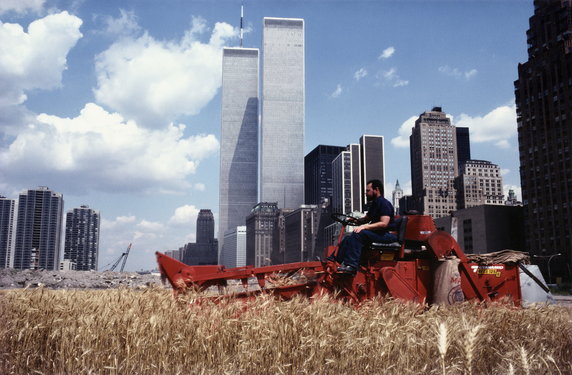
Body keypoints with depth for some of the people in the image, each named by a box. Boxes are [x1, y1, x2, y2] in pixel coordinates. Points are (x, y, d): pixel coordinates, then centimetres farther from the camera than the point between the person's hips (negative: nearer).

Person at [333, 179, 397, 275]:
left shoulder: (384, 203, -11)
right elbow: (367, 218, 32)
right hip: (377, 233, 10)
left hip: (387, 235, -10)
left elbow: (384, 223, -23)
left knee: (358, 234, -29)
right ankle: (337, 262, -9)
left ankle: (351, 266, -35)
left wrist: (364, 226, -28)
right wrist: (356, 220, 10)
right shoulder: (374, 204, 20)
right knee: (348, 238, -1)